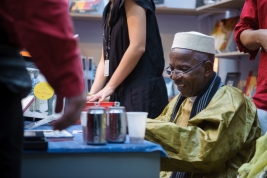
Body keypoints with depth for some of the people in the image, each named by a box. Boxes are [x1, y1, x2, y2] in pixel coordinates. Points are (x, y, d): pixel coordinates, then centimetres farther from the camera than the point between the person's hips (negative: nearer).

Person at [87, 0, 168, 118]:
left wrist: (110, 87, -14)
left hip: (143, 89, -8)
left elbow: (137, 47, -17)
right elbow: (105, 59, 14)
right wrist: (92, 94, 3)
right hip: (121, 90, 8)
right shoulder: (109, 10, 19)